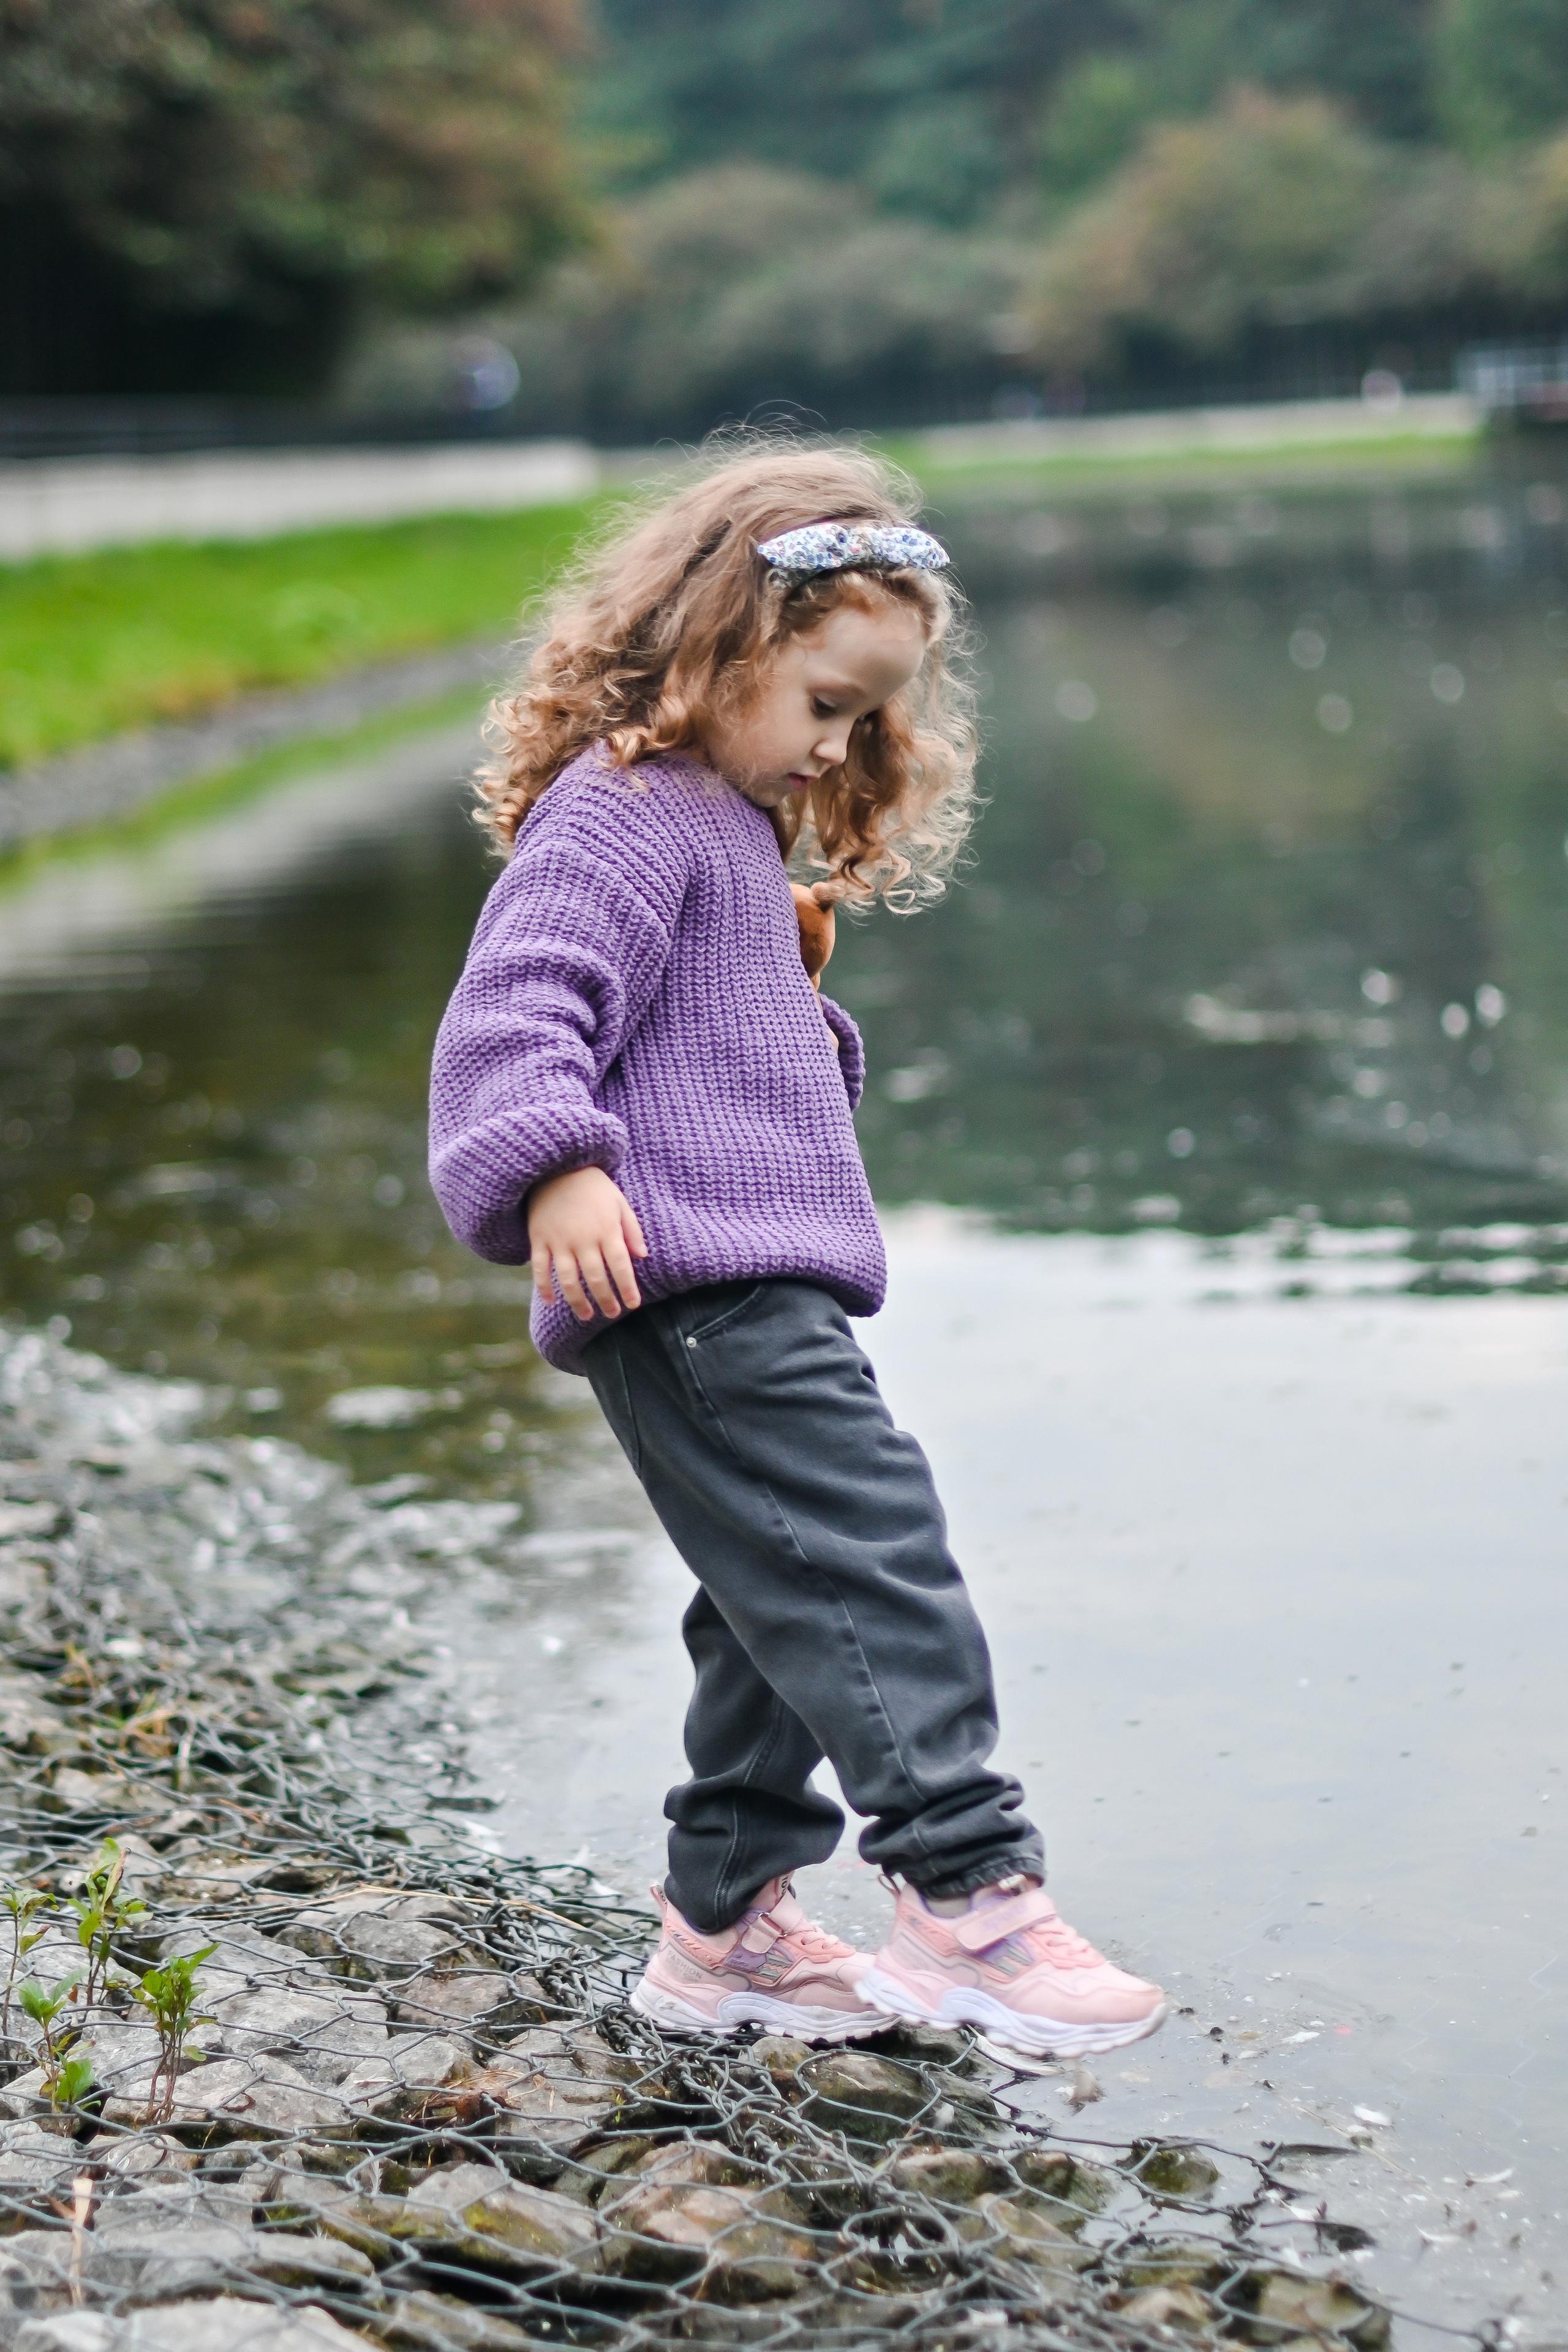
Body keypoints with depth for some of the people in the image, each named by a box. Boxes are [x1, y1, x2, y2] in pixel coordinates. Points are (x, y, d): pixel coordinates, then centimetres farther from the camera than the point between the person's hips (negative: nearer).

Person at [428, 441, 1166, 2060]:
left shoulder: (732, 825, 24)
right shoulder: (619, 810, -8)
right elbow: (516, 1008, -21)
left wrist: (807, 1041, 24)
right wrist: (557, 1169, -34)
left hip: (753, 1297, 11)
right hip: (691, 1283, -11)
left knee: (786, 1611, 12)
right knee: (875, 1571, -17)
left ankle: (725, 1926, 20)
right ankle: (973, 1900, -19)